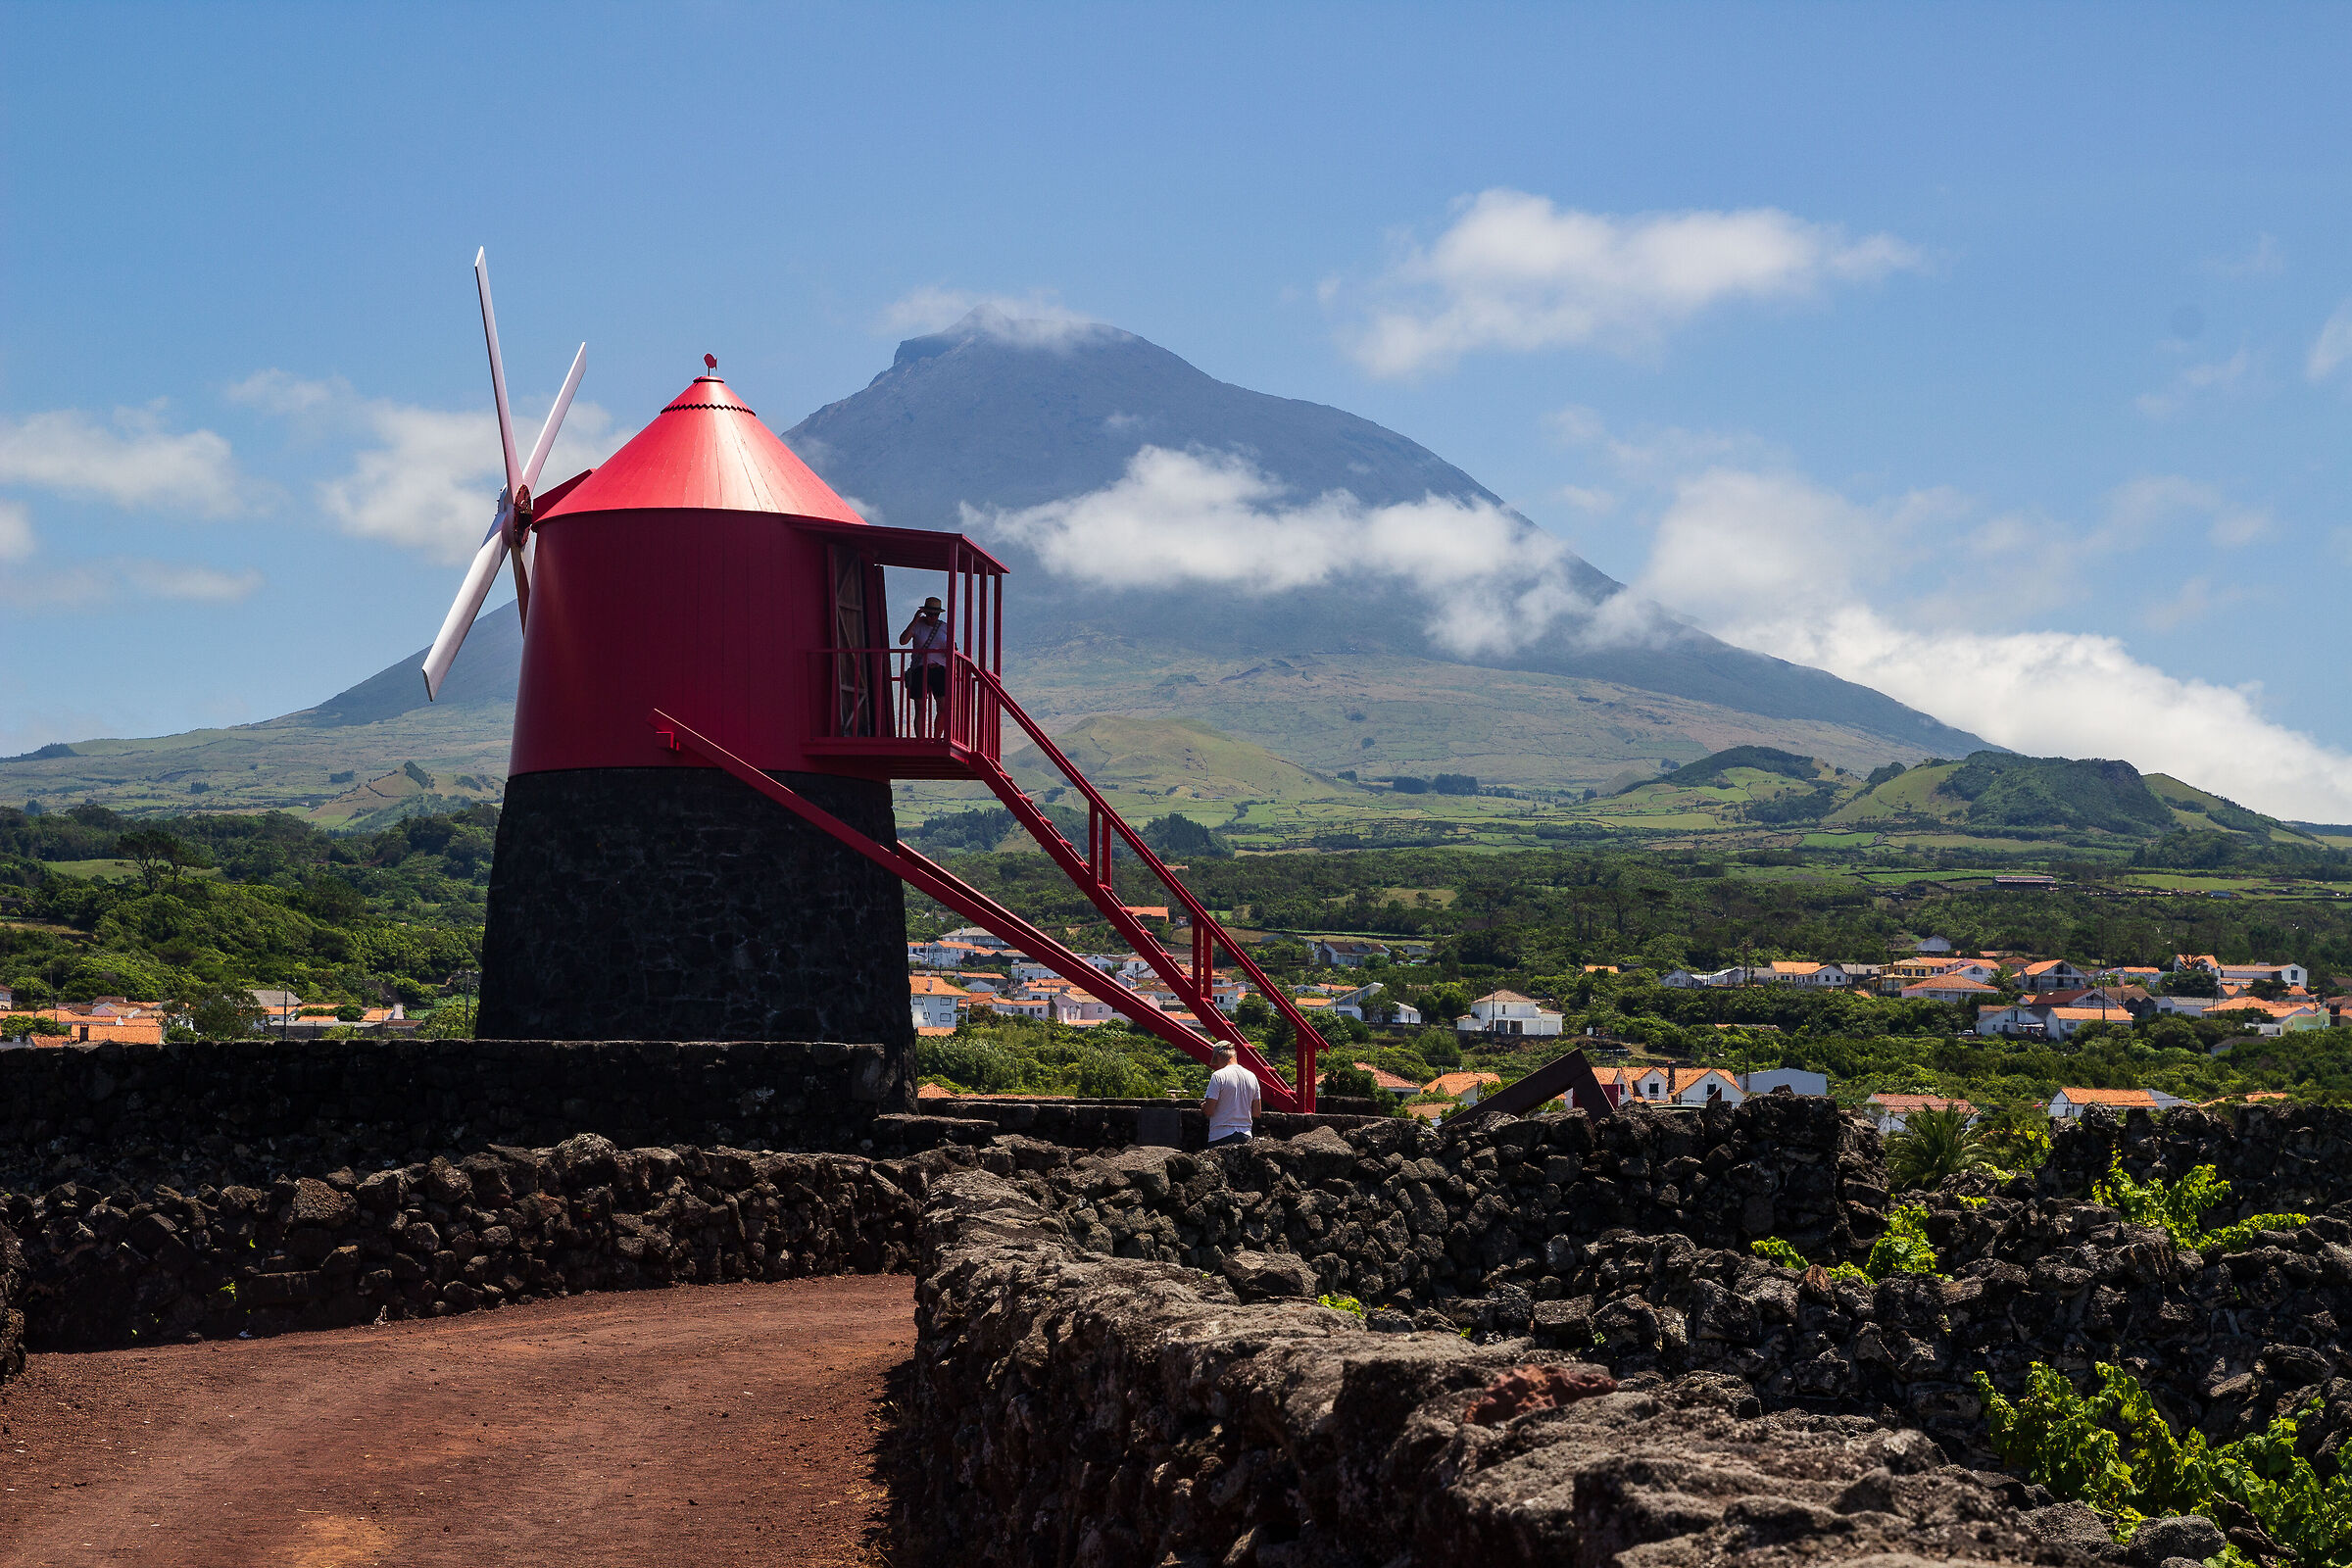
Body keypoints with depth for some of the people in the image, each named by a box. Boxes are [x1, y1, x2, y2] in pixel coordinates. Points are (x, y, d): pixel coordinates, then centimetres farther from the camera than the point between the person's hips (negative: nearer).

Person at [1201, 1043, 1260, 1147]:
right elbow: (1256, 1113, 13)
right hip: (1245, 1137, 6)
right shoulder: (1252, 1076, 9)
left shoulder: (1218, 1076, -10)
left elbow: (1208, 1110, -12)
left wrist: (1202, 1107, 10)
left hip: (1221, 1136, -6)